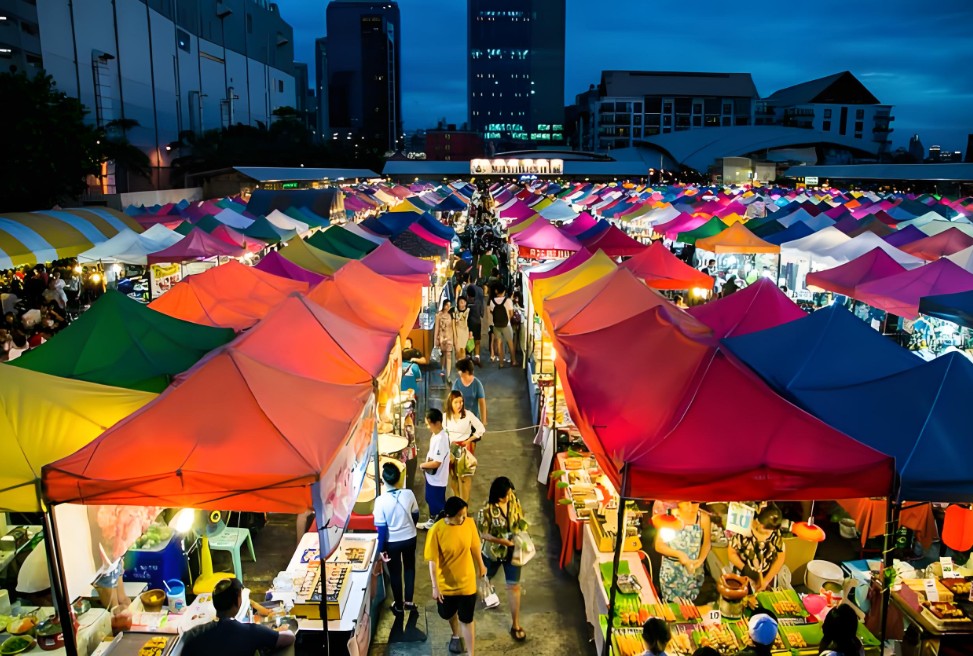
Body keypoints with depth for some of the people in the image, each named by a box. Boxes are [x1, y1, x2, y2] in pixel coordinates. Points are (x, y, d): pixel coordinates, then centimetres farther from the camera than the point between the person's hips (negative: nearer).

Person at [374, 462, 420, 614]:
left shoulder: (381, 500, -25)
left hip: (392, 542, -2)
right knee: (409, 568, 24)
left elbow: (382, 528, -18)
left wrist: (381, 549, -6)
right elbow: (415, 515, -1)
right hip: (410, 539, 2)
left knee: (395, 573, 18)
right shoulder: (409, 494, -17)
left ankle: (399, 606, 32)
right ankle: (409, 601, 35)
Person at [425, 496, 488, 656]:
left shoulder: (469, 523, -15)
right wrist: (435, 586, -16)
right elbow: (433, 561, -17)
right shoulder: (436, 531, -24)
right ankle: (456, 635, 55)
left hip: (466, 581, 0)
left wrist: (481, 565, 15)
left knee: (467, 619, 8)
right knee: (449, 614, 23)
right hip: (445, 583, 0)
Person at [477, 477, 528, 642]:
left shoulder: (513, 499, -14)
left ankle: (515, 625, 15)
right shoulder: (487, 509, -27)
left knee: (514, 586, 4)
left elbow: (520, 516, 3)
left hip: (513, 551, 2)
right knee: (485, 577, 25)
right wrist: (502, 541, -30)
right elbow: (482, 534, -20)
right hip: (493, 551, -2)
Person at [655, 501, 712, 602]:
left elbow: (706, 543, 5)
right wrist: (679, 554, -22)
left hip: (694, 570, 2)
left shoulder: (703, 518, -9)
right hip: (671, 571, -2)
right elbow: (659, 545, -9)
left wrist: (701, 560, -12)